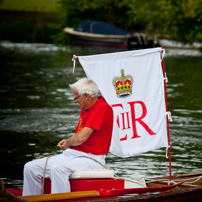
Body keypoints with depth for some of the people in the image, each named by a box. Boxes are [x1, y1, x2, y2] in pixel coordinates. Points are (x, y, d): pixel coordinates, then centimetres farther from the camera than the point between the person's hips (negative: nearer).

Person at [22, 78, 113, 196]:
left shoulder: (103, 108, -15)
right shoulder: (85, 109, 17)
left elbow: (81, 138, -22)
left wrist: (68, 143, -1)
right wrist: (66, 142, 10)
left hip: (91, 159, -10)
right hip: (72, 154, 10)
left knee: (58, 169, -38)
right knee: (31, 167, -2)